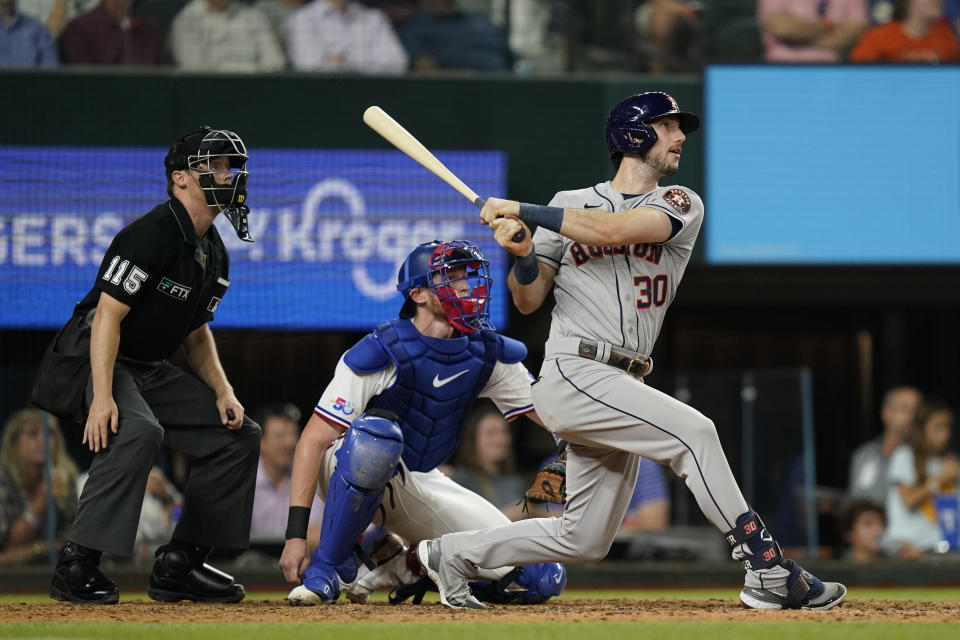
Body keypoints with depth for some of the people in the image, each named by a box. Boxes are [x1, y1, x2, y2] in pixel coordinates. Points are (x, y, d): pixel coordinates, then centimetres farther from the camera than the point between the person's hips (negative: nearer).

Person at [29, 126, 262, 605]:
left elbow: (196, 332, 19)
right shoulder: (152, 235, -19)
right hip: (92, 362, -10)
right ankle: (76, 565, -31)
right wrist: (102, 397, -33)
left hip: (152, 371, 10)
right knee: (138, 431, -36)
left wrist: (223, 392, 3)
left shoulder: (215, 255, 10)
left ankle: (179, 565, 6)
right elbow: (108, 315, -25)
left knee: (238, 435, 4)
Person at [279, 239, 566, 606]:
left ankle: (406, 567, 10)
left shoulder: (488, 353, -4)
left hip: (419, 486, 5)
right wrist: (296, 534, -31)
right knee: (377, 432, -43)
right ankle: (328, 568, -23)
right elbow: (314, 439, -24)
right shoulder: (383, 352, -23)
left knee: (543, 579, -10)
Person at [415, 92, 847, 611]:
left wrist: (522, 211, -12)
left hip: (621, 391, 5)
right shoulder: (570, 204, 9)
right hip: (572, 372, -5)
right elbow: (528, 301, 9)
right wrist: (522, 252, -12)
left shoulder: (680, 206, 8)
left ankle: (453, 554, 23)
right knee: (693, 431, -23)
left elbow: (614, 229, -12)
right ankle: (770, 572, -24)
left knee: (586, 539, 6)